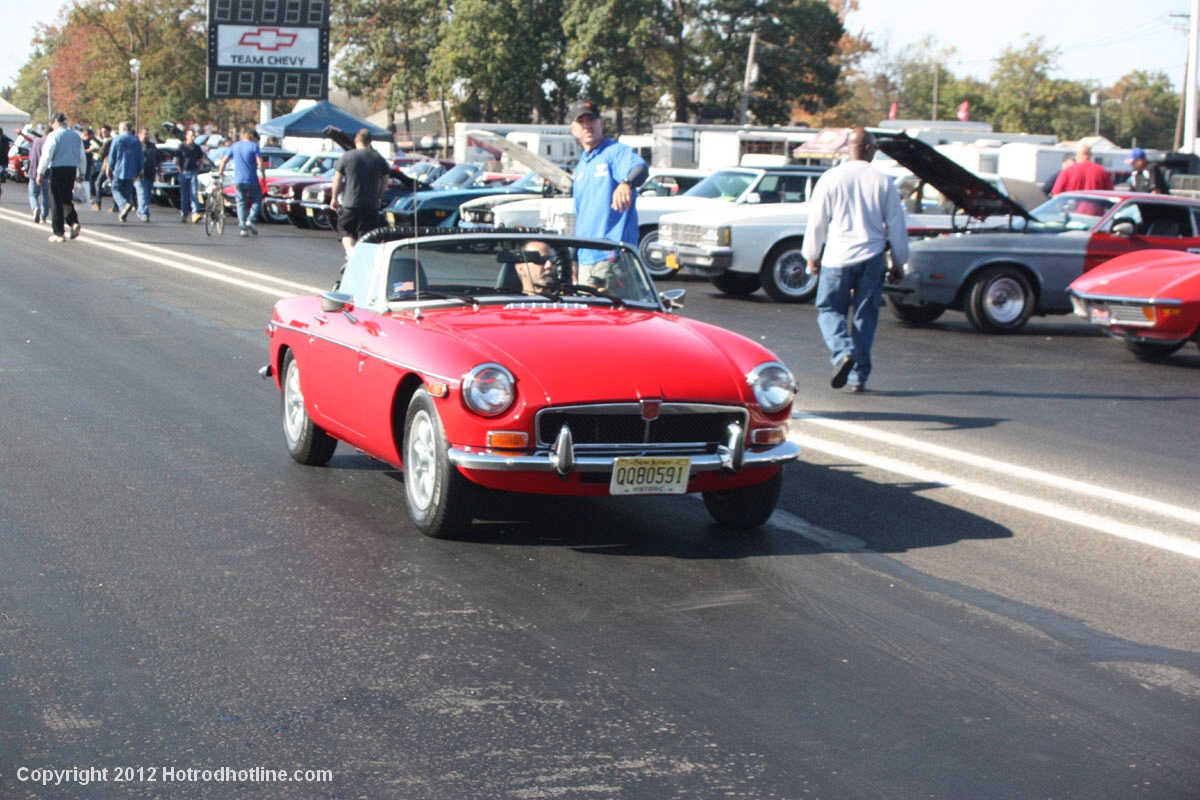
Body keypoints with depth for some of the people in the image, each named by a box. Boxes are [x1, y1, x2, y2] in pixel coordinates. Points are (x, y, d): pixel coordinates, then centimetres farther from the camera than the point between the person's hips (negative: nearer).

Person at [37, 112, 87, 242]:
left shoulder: (53, 135, -9)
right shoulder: (76, 136, 8)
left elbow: (46, 155, -11)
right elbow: (82, 157, 14)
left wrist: (40, 173, -6)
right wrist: (81, 173, 24)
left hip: (57, 169, -5)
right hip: (72, 169, 5)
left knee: (56, 202, 1)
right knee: (67, 199, 17)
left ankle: (58, 232, 2)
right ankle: (74, 222, -6)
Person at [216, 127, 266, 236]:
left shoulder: (234, 146, 9)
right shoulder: (253, 146, -4)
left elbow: (224, 160, 9)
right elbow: (260, 163, -12)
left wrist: (219, 173, 19)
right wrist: (263, 176, -2)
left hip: (238, 181, 4)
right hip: (251, 180, -4)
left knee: (241, 203, 9)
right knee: (257, 200, 13)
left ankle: (242, 228, 2)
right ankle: (250, 220, -6)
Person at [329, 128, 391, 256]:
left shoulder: (347, 156, -4)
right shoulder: (379, 159, 2)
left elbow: (337, 179, -1)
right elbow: (385, 181, 10)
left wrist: (334, 198, 10)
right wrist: (379, 197, 23)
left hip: (349, 203, -1)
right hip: (371, 205, 1)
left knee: (346, 231, 12)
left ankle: (350, 250, -12)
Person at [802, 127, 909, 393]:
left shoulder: (830, 179, -3)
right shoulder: (884, 182, 1)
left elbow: (817, 223, 1)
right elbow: (897, 227, 6)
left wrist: (812, 257, 13)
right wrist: (899, 261, 17)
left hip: (837, 258, -1)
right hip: (872, 258, 2)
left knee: (829, 309, 10)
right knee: (865, 316, 9)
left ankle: (843, 351, -18)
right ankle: (859, 376, 7)